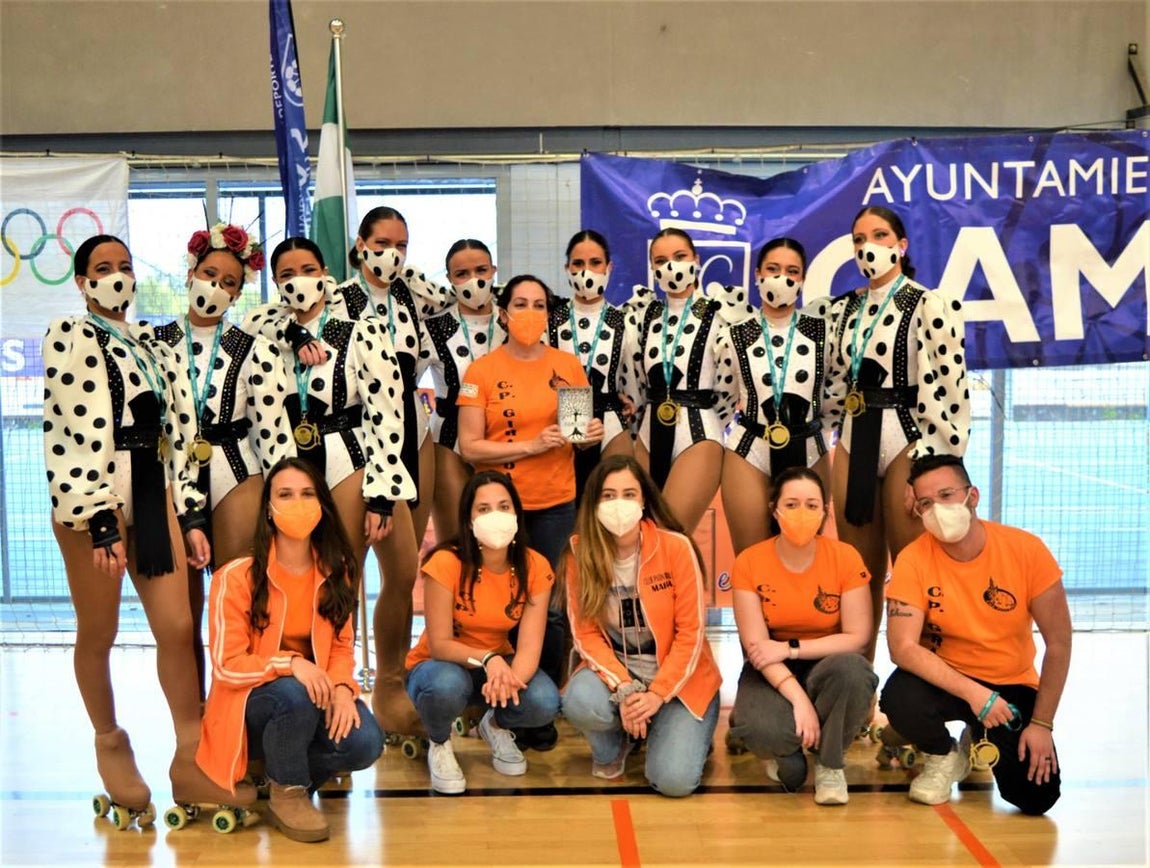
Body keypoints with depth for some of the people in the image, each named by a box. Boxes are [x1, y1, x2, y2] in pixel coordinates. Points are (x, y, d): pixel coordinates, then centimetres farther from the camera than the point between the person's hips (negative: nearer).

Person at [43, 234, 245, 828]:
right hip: (92, 498, -5)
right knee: (98, 634, 7)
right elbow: (69, 432, -11)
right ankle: (109, 744, 27)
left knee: (178, 628, -1)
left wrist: (190, 517, 9)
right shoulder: (70, 336, -1)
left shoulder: (151, 346, 18)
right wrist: (99, 522, -17)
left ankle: (191, 761, 5)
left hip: (152, 494, 5)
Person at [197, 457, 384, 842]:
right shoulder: (237, 577, -14)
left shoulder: (336, 572, 0)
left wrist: (341, 688, -21)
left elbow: (342, 647, 2)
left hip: (315, 691, 4)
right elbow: (228, 666, -15)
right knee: (295, 695, -37)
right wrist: (290, 664, -32)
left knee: (364, 743, -24)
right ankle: (285, 793, -9)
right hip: (253, 701, -3)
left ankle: (285, 771, 7)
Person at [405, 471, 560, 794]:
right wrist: (487, 659, -39)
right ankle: (439, 744, -1)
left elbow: (529, 647, -19)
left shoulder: (535, 567, -15)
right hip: (441, 664, -2)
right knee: (447, 686, -39)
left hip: (499, 665, 3)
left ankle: (495, 725, 10)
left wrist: (510, 678, -42)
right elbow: (438, 644, -21)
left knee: (545, 703, -28)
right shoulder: (446, 563, -24)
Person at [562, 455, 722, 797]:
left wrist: (657, 694, -20)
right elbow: (585, 633, -9)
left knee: (674, 780, -20)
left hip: (677, 677, -2)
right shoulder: (579, 552, -10)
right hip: (613, 671, 2)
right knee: (580, 704, -32)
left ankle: (690, 732, 18)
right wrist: (623, 688, -22)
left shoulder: (676, 547, -17)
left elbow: (691, 633, -14)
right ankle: (611, 746, 6)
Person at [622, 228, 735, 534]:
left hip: (699, 437, -5)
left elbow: (730, 388, -3)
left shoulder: (716, 316, -6)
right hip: (649, 434, 5)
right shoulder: (643, 317, 10)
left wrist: (705, 424, 6)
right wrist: (653, 422, 15)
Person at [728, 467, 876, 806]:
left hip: (828, 667, 1)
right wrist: (798, 698, -28)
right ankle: (786, 747, 7)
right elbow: (756, 647, -16)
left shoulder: (845, 557, -11)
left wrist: (790, 648, -20)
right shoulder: (749, 563, -12)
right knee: (761, 729, -35)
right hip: (772, 674, -1)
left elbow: (857, 637, -12)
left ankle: (829, 762, -7)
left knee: (851, 669, -36)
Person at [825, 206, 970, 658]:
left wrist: (942, 453, -14)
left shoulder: (929, 306, -3)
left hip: (909, 439, -5)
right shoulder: (844, 309, 13)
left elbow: (951, 383, -9)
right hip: (854, 439, 5)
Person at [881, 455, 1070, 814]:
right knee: (899, 698, -34)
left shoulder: (1026, 549, -16)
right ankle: (943, 757, 3)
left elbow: (1059, 643, -10)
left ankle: (983, 743, 20)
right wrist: (973, 692, -32)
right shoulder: (913, 560, -18)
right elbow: (903, 647, -23)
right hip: (945, 679, -1)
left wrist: (1041, 723, -11)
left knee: (1036, 796, -16)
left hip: (1013, 686, 1)